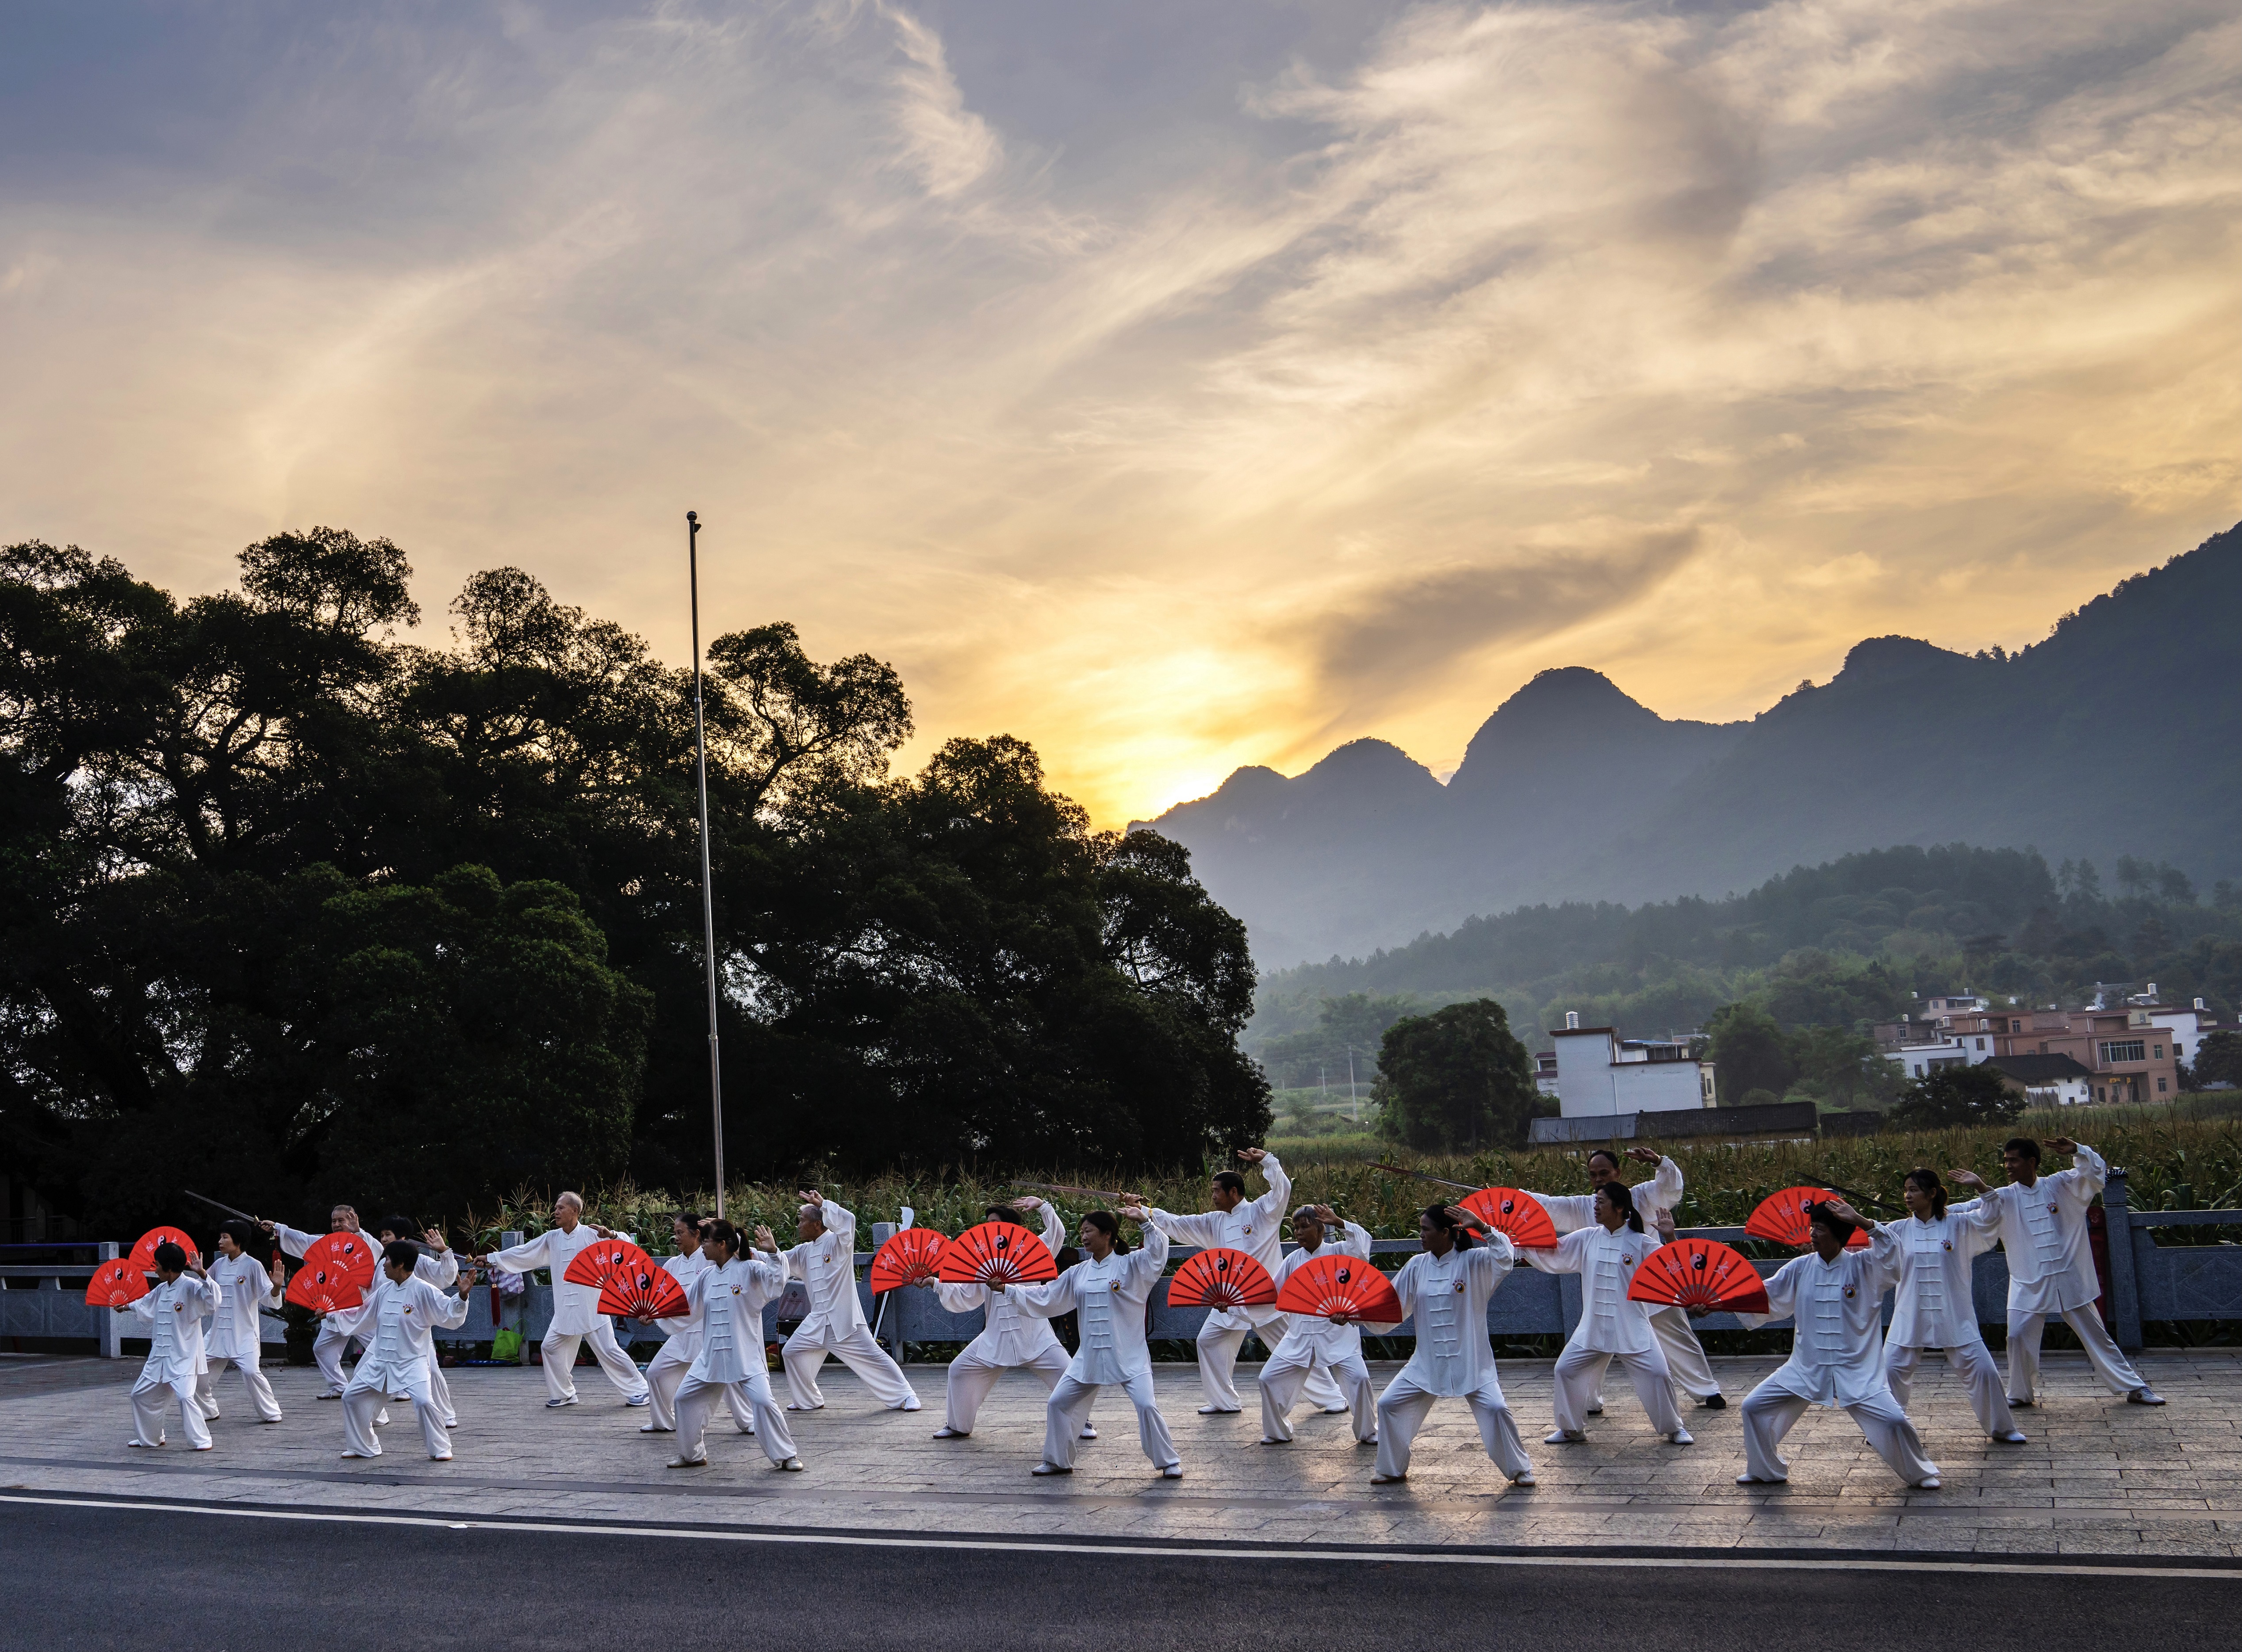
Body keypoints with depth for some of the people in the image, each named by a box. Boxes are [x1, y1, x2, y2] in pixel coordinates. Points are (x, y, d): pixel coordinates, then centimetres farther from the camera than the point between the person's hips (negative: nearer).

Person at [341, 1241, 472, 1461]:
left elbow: (451, 1316, -16)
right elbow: (365, 1317, 22)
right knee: (352, 1397, 10)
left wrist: (462, 1296, -33)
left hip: (412, 1363, -7)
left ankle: (440, 1449, -6)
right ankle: (363, 1446, 27)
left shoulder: (423, 1291, -13)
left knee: (424, 1401, -25)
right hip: (381, 1361, 7)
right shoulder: (384, 1290, 7)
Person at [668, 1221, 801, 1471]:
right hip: (711, 1356, 7)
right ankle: (691, 1454, 28)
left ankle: (785, 1455, -1)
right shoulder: (706, 1276, 9)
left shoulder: (749, 1269, -9)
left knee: (763, 1401, -17)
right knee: (685, 1398, 9)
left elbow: (777, 1281, -25)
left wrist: (773, 1253, -38)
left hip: (745, 1357, -6)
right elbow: (683, 1305, 19)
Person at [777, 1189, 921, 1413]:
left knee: (871, 1357, -8)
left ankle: (905, 1396, 1)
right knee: (791, 1353, 8)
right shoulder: (804, 1252, 11)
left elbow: (848, 1220, -29)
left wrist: (822, 1204, -22)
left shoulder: (837, 1242, -11)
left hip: (844, 1319, -8)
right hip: (818, 1321, 8)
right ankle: (808, 1400, 23)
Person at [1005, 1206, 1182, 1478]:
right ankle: (1057, 1461, 26)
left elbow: (1157, 1252, -23)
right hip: (1088, 1357, 6)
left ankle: (1169, 1462, 3)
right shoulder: (1078, 1273, 9)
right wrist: (1007, 1290, 9)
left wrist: (1145, 1221, -36)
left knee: (1147, 1405, -16)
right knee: (1057, 1403, 8)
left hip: (1128, 1356, -6)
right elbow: (1046, 1297, 14)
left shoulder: (1131, 1265, -6)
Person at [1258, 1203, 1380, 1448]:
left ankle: (1368, 1433, 7)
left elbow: (1362, 1242, -21)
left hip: (1337, 1333, -4)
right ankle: (1278, 1432, 20)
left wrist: (1338, 1223, -28)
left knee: (1358, 1378, -17)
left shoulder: (1337, 1252, -3)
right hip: (1300, 1336, 4)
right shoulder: (1293, 1261, 7)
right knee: (1269, 1378, -1)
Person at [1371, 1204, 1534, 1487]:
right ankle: (1393, 1469, 20)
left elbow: (1505, 1257, -28)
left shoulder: (1473, 1262, -10)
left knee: (1496, 1408, -17)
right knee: (1388, 1404, 1)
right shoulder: (1417, 1265, 2)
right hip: (1427, 1363, 4)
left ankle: (1520, 1469, 7)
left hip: (1471, 1363, -4)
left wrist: (1482, 1226, -33)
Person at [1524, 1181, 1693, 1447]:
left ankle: (1673, 1427, 15)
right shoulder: (1586, 1239, 4)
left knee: (1657, 1375, -10)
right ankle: (1571, 1428, 21)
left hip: (1632, 1328, -4)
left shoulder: (1640, 1243, -6)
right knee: (1565, 1370, 1)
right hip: (1593, 1328, 4)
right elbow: (1550, 1256, 9)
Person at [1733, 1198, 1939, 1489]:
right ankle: (1765, 1471, 23)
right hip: (1806, 1369, 4)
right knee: (1754, 1407, 1)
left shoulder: (1863, 1267, -7)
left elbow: (1892, 1258, -27)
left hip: (1856, 1372, -3)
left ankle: (1921, 1473, 15)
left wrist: (1863, 1222, -33)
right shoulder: (1800, 1269, 1)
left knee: (1892, 1421, -15)